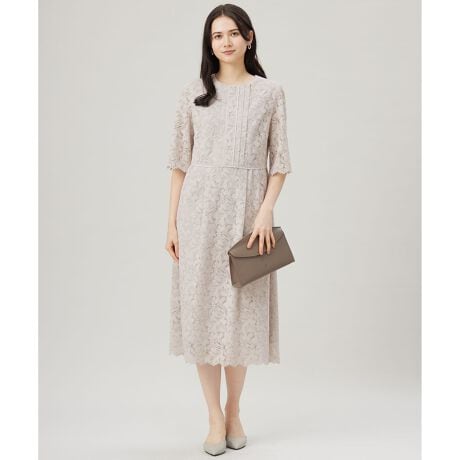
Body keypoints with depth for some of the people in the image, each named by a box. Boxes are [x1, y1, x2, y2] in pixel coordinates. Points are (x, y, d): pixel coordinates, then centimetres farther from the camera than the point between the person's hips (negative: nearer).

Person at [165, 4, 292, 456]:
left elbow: (279, 160, 2)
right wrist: (172, 221, 1)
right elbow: (179, 162, 7)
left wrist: (265, 212, -10)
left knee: (242, 309, 3)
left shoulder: (270, 92, 5)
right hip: (200, 206, 1)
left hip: (248, 208, -1)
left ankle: (234, 412, 21)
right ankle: (215, 417, 13)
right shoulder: (192, 93, 7)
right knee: (201, 305, 1)